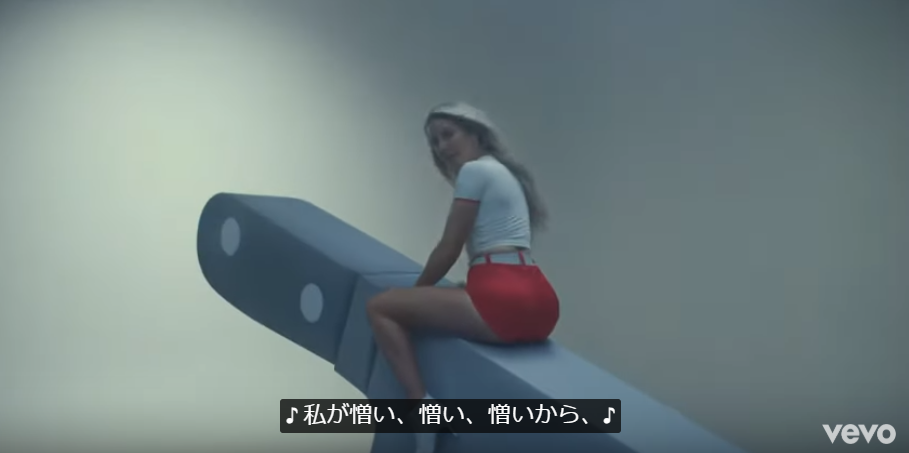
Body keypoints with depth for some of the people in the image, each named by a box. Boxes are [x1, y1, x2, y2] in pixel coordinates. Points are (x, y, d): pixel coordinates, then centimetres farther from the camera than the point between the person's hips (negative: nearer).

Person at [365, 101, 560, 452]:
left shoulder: (474, 170, -1)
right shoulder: (503, 172, 26)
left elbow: (449, 250, -2)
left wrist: (416, 290, 14)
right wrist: (422, 295, 30)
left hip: (505, 301, -10)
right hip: (538, 303, 10)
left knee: (380, 307, -4)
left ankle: (421, 403, -16)